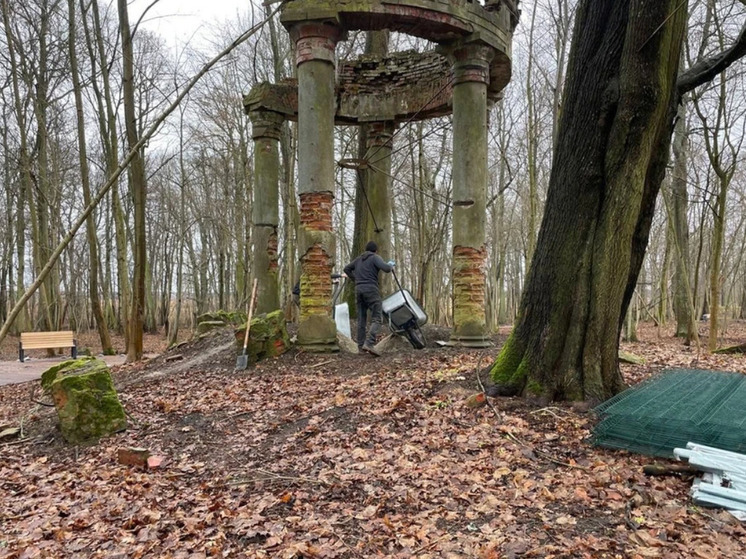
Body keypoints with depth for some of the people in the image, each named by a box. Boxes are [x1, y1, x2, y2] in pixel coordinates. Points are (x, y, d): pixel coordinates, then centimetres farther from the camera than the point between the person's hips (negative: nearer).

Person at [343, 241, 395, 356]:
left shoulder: (358, 259, 19)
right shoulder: (375, 258, 0)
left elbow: (346, 269, 27)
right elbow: (386, 269, -13)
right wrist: (390, 264, 8)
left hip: (359, 289, 6)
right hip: (371, 289, -6)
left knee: (361, 319, 11)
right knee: (376, 319, -8)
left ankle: (361, 345, 12)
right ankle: (369, 343, -25)